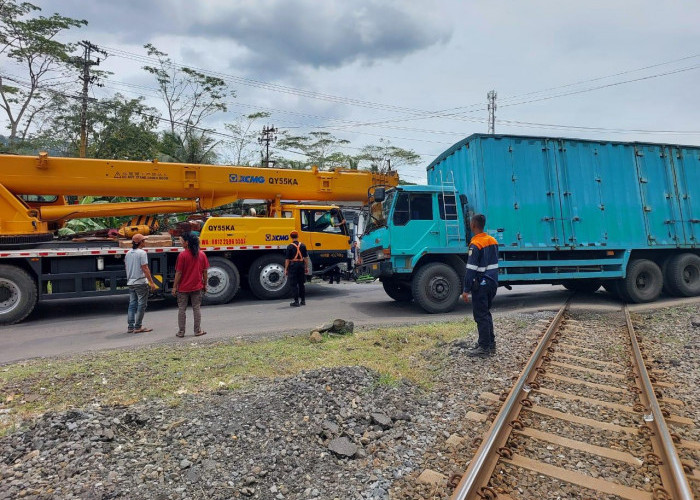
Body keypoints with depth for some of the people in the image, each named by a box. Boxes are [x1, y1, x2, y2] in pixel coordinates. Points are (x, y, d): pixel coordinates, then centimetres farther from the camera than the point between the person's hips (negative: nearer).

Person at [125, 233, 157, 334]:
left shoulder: (128, 253, 10)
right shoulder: (142, 253, -14)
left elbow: (126, 267, 16)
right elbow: (145, 269, -17)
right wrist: (151, 282, -15)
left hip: (130, 283, 8)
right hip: (141, 282, -8)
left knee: (132, 304, 12)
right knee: (141, 305, 1)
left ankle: (130, 327, 14)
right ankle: (138, 327, 3)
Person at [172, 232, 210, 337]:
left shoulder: (182, 255, -13)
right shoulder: (202, 254, 0)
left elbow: (178, 273, -12)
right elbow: (205, 271, 3)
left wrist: (174, 287, -4)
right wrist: (205, 284, 12)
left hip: (183, 288, -3)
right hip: (197, 287, 3)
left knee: (182, 309, 8)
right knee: (197, 308, 10)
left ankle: (181, 331, 15)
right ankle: (198, 331, 14)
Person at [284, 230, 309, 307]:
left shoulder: (290, 246, -8)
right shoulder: (302, 245, 3)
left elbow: (287, 259, -9)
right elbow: (306, 257, 5)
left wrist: (285, 269, -4)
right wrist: (306, 267, 12)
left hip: (293, 266, -4)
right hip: (301, 265, 4)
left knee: (294, 284, 2)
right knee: (301, 283, 14)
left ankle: (296, 301, 2)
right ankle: (303, 300, 19)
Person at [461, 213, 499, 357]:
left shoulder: (475, 244, -17)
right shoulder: (493, 241, 8)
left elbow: (471, 269, -20)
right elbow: (494, 263, 15)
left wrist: (466, 290, -16)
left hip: (480, 285, -8)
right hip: (492, 283, 8)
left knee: (481, 315, -1)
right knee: (486, 313, 19)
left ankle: (484, 347, 4)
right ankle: (491, 343, 26)